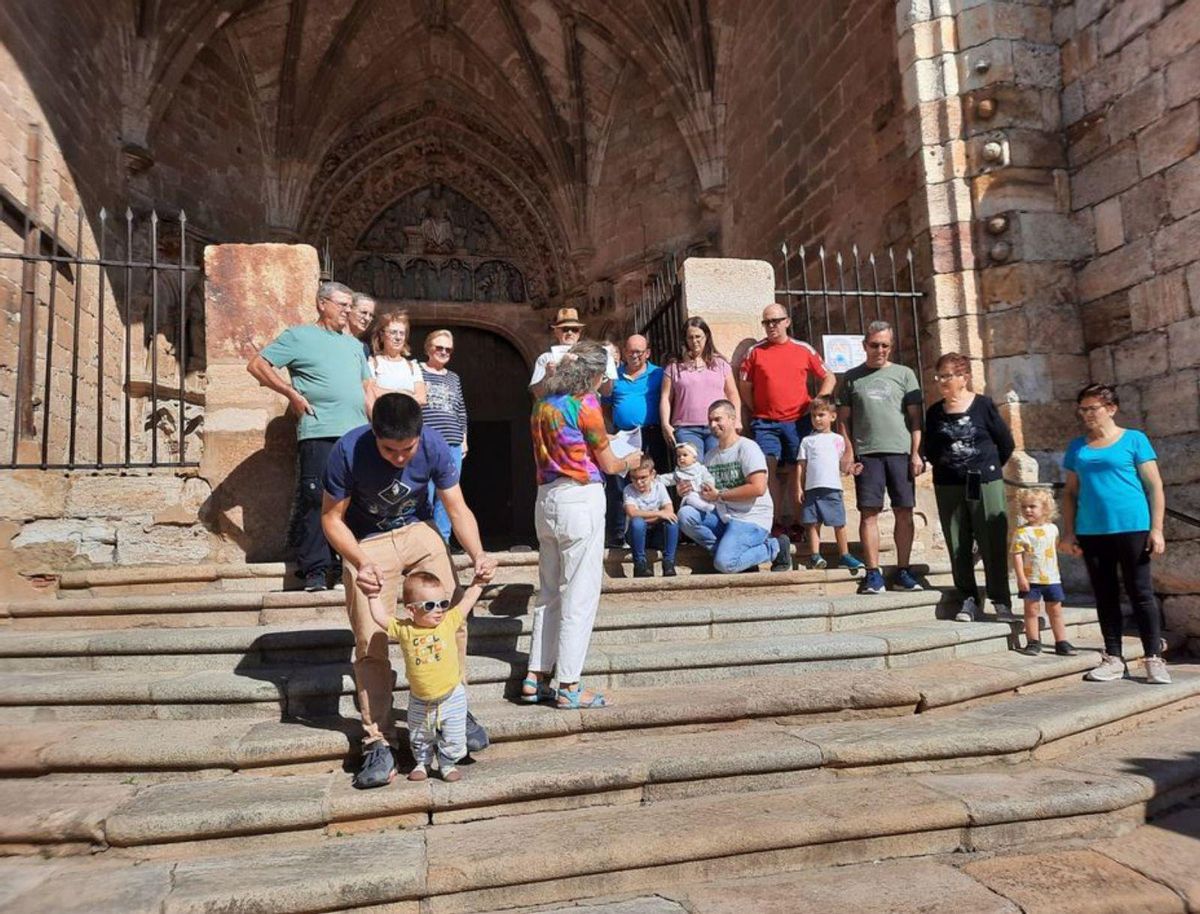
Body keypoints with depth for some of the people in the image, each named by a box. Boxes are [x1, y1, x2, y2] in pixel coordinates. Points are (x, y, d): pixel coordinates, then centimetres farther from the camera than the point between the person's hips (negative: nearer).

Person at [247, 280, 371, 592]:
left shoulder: (354, 344, 23)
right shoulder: (299, 336, 4)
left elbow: (366, 387, 27)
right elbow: (257, 365, -1)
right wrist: (293, 394, -8)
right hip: (319, 434, -6)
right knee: (316, 500, -7)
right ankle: (315, 571, -2)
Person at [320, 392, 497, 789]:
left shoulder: (433, 445, -20)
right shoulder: (348, 450, -26)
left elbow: (457, 508, -13)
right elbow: (332, 517, -15)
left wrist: (478, 554, -30)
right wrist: (359, 563, -33)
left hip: (419, 532, 2)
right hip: (366, 543, -1)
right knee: (370, 644, -8)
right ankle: (377, 743, 5)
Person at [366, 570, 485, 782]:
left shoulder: (450, 621, -11)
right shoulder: (404, 629, -11)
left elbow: (467, 600, -5)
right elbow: (381, 618, -6)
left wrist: (478, 582, -6)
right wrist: (373, 595, -7)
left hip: (451, 697, -1)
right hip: (420, 701, 1)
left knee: (453, 738, 10)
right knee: (419, 738, 22)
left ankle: (448, 763, 35)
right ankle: (422, 762, 46)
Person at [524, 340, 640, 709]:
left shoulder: (543, 403, 12)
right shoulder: (585, 404, -9)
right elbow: (608, 465, -2)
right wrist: (630, 462, 19)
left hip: (546, 499, 8)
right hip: (580, 499, -7)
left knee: (549, 593, 14)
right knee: (580, 596, 0)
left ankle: (536, 678, 17)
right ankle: (569, 686, 5)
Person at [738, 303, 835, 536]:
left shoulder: (803, 350, 6)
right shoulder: (755, 351, 5)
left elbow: (829, 378, 12)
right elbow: (744, 387, 9)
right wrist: (757, 413, 3)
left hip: (798, 421, 0)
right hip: (765, 423, 0)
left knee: (796, 472, 2)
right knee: (768, 470, -8)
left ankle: (799, 523, 9)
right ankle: (775, 523, -2)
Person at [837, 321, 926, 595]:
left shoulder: (904, 374, 11)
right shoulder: (852, 377, 11)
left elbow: (915, 417, 7)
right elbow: (844, 418, 9)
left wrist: (916, 453, -1)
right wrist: (848, 452, -1)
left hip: (900, 451, 1)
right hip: (866, 453, 0)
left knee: (904, 512, 2)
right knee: (869, 512, -2)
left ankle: (903, 571, 10)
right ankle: (873, 573, 4)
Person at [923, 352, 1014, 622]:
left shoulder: (983, 405, -4)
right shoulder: (935, 412, 5)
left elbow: (1006, 443, 3)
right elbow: (929, 449, 14)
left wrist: (989, 467, 9)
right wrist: (946, 465, 6)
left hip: (985, 484, -3)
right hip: (948, 487, 3)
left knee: (993, 544, 0)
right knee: (958, 546, 4)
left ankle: (1001, 600, 10)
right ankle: (969, 599, 14)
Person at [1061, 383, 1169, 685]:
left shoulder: (1134, 440, 1)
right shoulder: (1077, 447, 11)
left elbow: (1154, 486, -1)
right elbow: (1070, 492, 13)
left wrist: (1156, 529, -8)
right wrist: (1068, 533, 7)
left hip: (1132, 528, -4)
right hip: (1091, 532, 4)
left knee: (1141, 593, 1)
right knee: (1105, 596, 9)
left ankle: (1154, 659, 9)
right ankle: (1113, 658, 16)